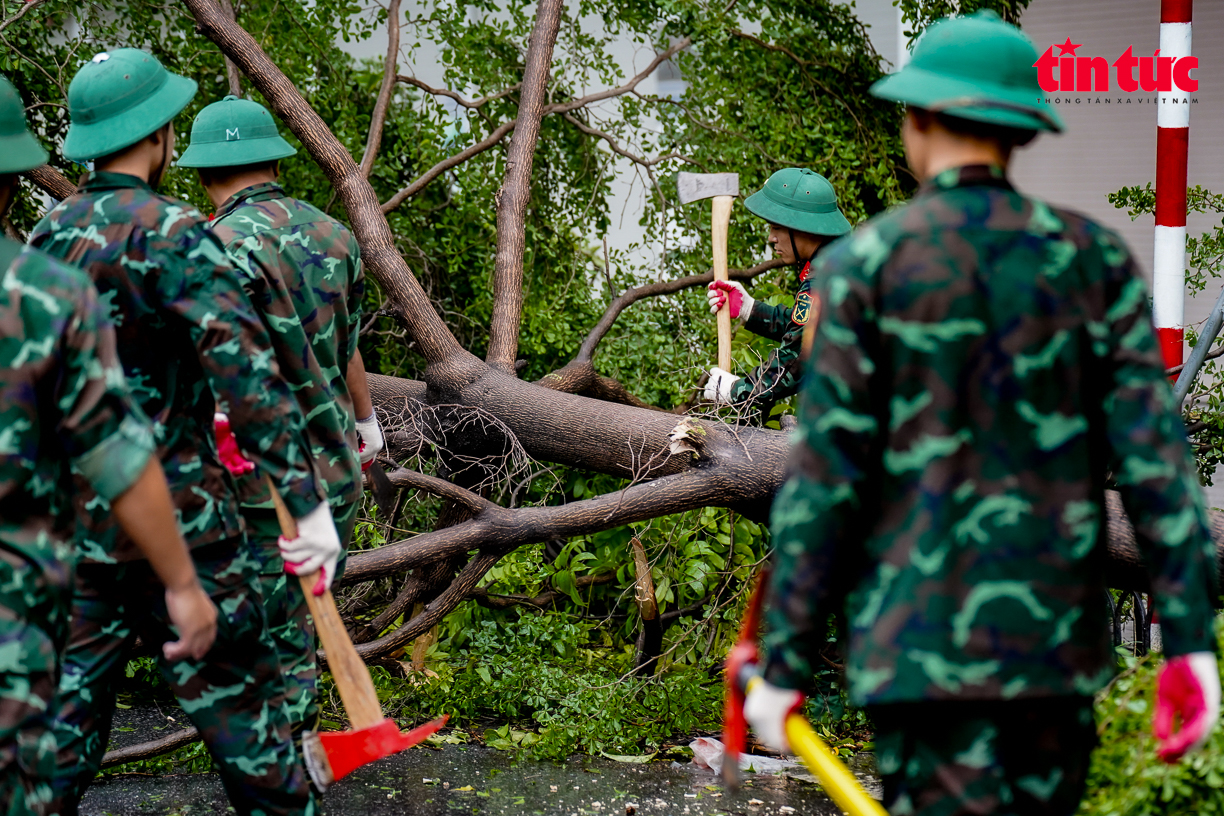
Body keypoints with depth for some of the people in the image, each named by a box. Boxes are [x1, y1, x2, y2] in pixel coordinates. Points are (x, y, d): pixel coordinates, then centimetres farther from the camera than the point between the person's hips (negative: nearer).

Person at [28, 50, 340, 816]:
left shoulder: (50, 232, 8)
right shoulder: (172, 232, -14)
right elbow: (246, 368, -22)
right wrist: (308, 502, -23)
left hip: (74, 517, 7)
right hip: (175, 518, -7)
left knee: (70, 700, 11)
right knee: (239, 694, 3)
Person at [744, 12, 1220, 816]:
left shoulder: (862, 265, -4)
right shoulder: (1095, 258, 4)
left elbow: (823, 480, -7)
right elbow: (1155, 453, -3)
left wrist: (786, 665, -1)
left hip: (920, 638, -3)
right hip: (1061, 642, 3)